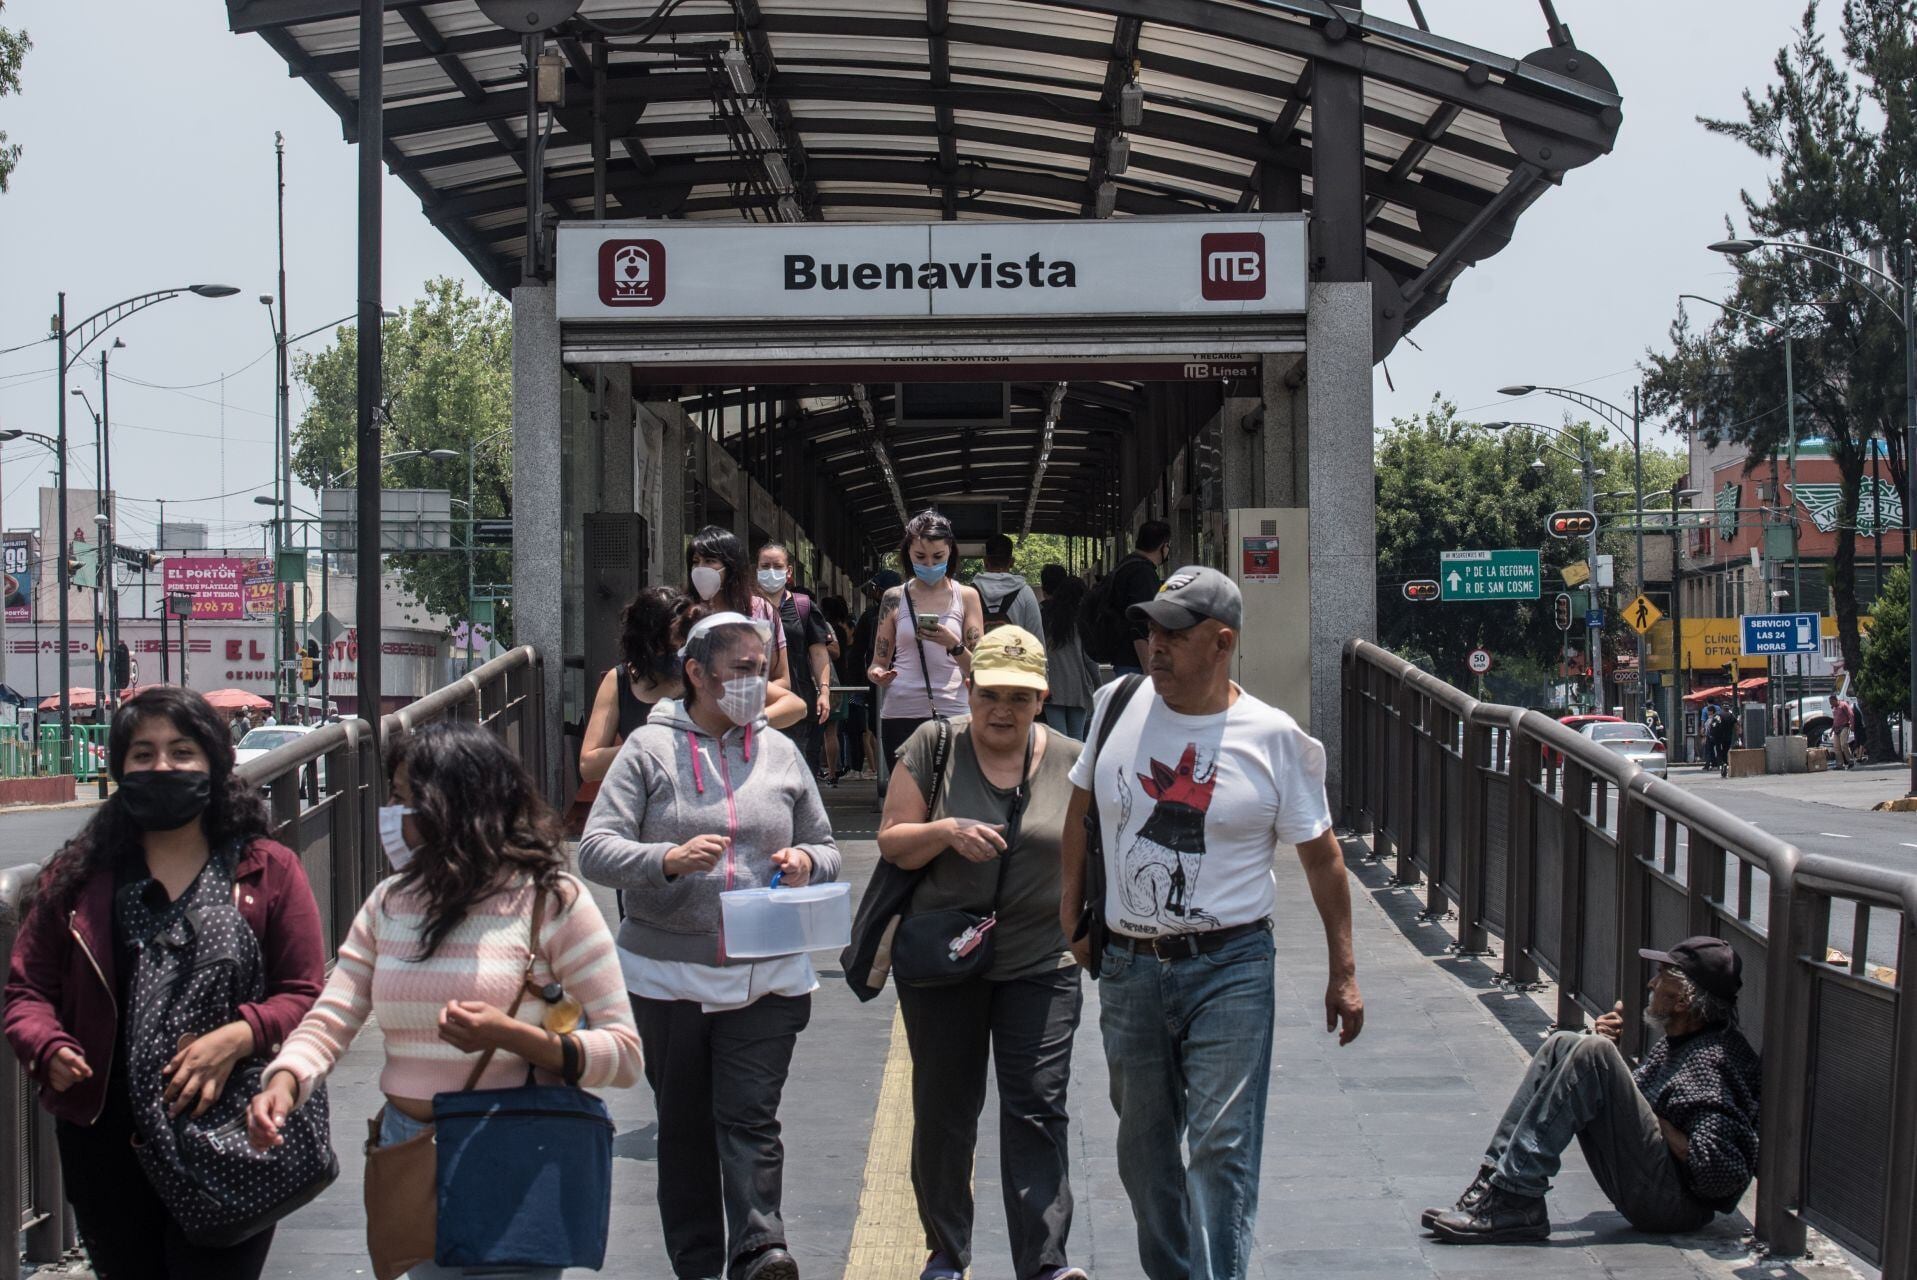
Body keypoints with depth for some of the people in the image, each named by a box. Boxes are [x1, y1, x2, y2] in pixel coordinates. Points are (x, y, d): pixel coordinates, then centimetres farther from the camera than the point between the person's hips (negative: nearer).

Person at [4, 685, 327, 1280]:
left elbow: (305, 996, -3)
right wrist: (48, 1048, -15)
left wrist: (239, 1037, -23)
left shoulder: (269, 870, 1)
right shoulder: (78, 875, 7)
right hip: (107, 1142, 3)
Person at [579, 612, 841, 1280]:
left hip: (768, 975, 1)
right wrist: (669, 859, -26)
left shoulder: (780, 752, 10)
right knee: (684, 1126, 8)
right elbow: (595, 850, -8)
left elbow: (826, 848, 19)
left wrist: (806, 861, -5)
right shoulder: (650, 750, 0)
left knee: (750, 1119, -10)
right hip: (668, 976, -1)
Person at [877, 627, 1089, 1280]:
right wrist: (946, 830, -21)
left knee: (1038, 1109, -8)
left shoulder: (1070, 761, 1)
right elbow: (891, 842, -3)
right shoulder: (933, 746, -2)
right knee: (943, 1112, 11)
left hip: (1041, 964, 0)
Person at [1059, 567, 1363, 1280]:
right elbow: (1081, 811, 15)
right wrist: (1070, 917, 11)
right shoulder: (1119, 705, 1)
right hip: (1128, 967, 4)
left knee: (1223, 1148, -10)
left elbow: (1321, 854, 3)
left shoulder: (1274, 739, -6)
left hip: (1229, 968, -3)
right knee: (1143, 1150, 14)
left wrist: (1344, 972, 3)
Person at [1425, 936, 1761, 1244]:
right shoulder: (1677, 1042, 14)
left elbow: (1722, 1174, -24)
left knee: (1592, 1053, -22)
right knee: (1561, 1045, 7)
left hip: (1675, 1202, -10)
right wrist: (1610, 1046, 6)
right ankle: (1496, 1175, -5)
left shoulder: (1713, 1062, -15)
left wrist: (1658, 1122, -13)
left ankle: (1514, 1199, -24)